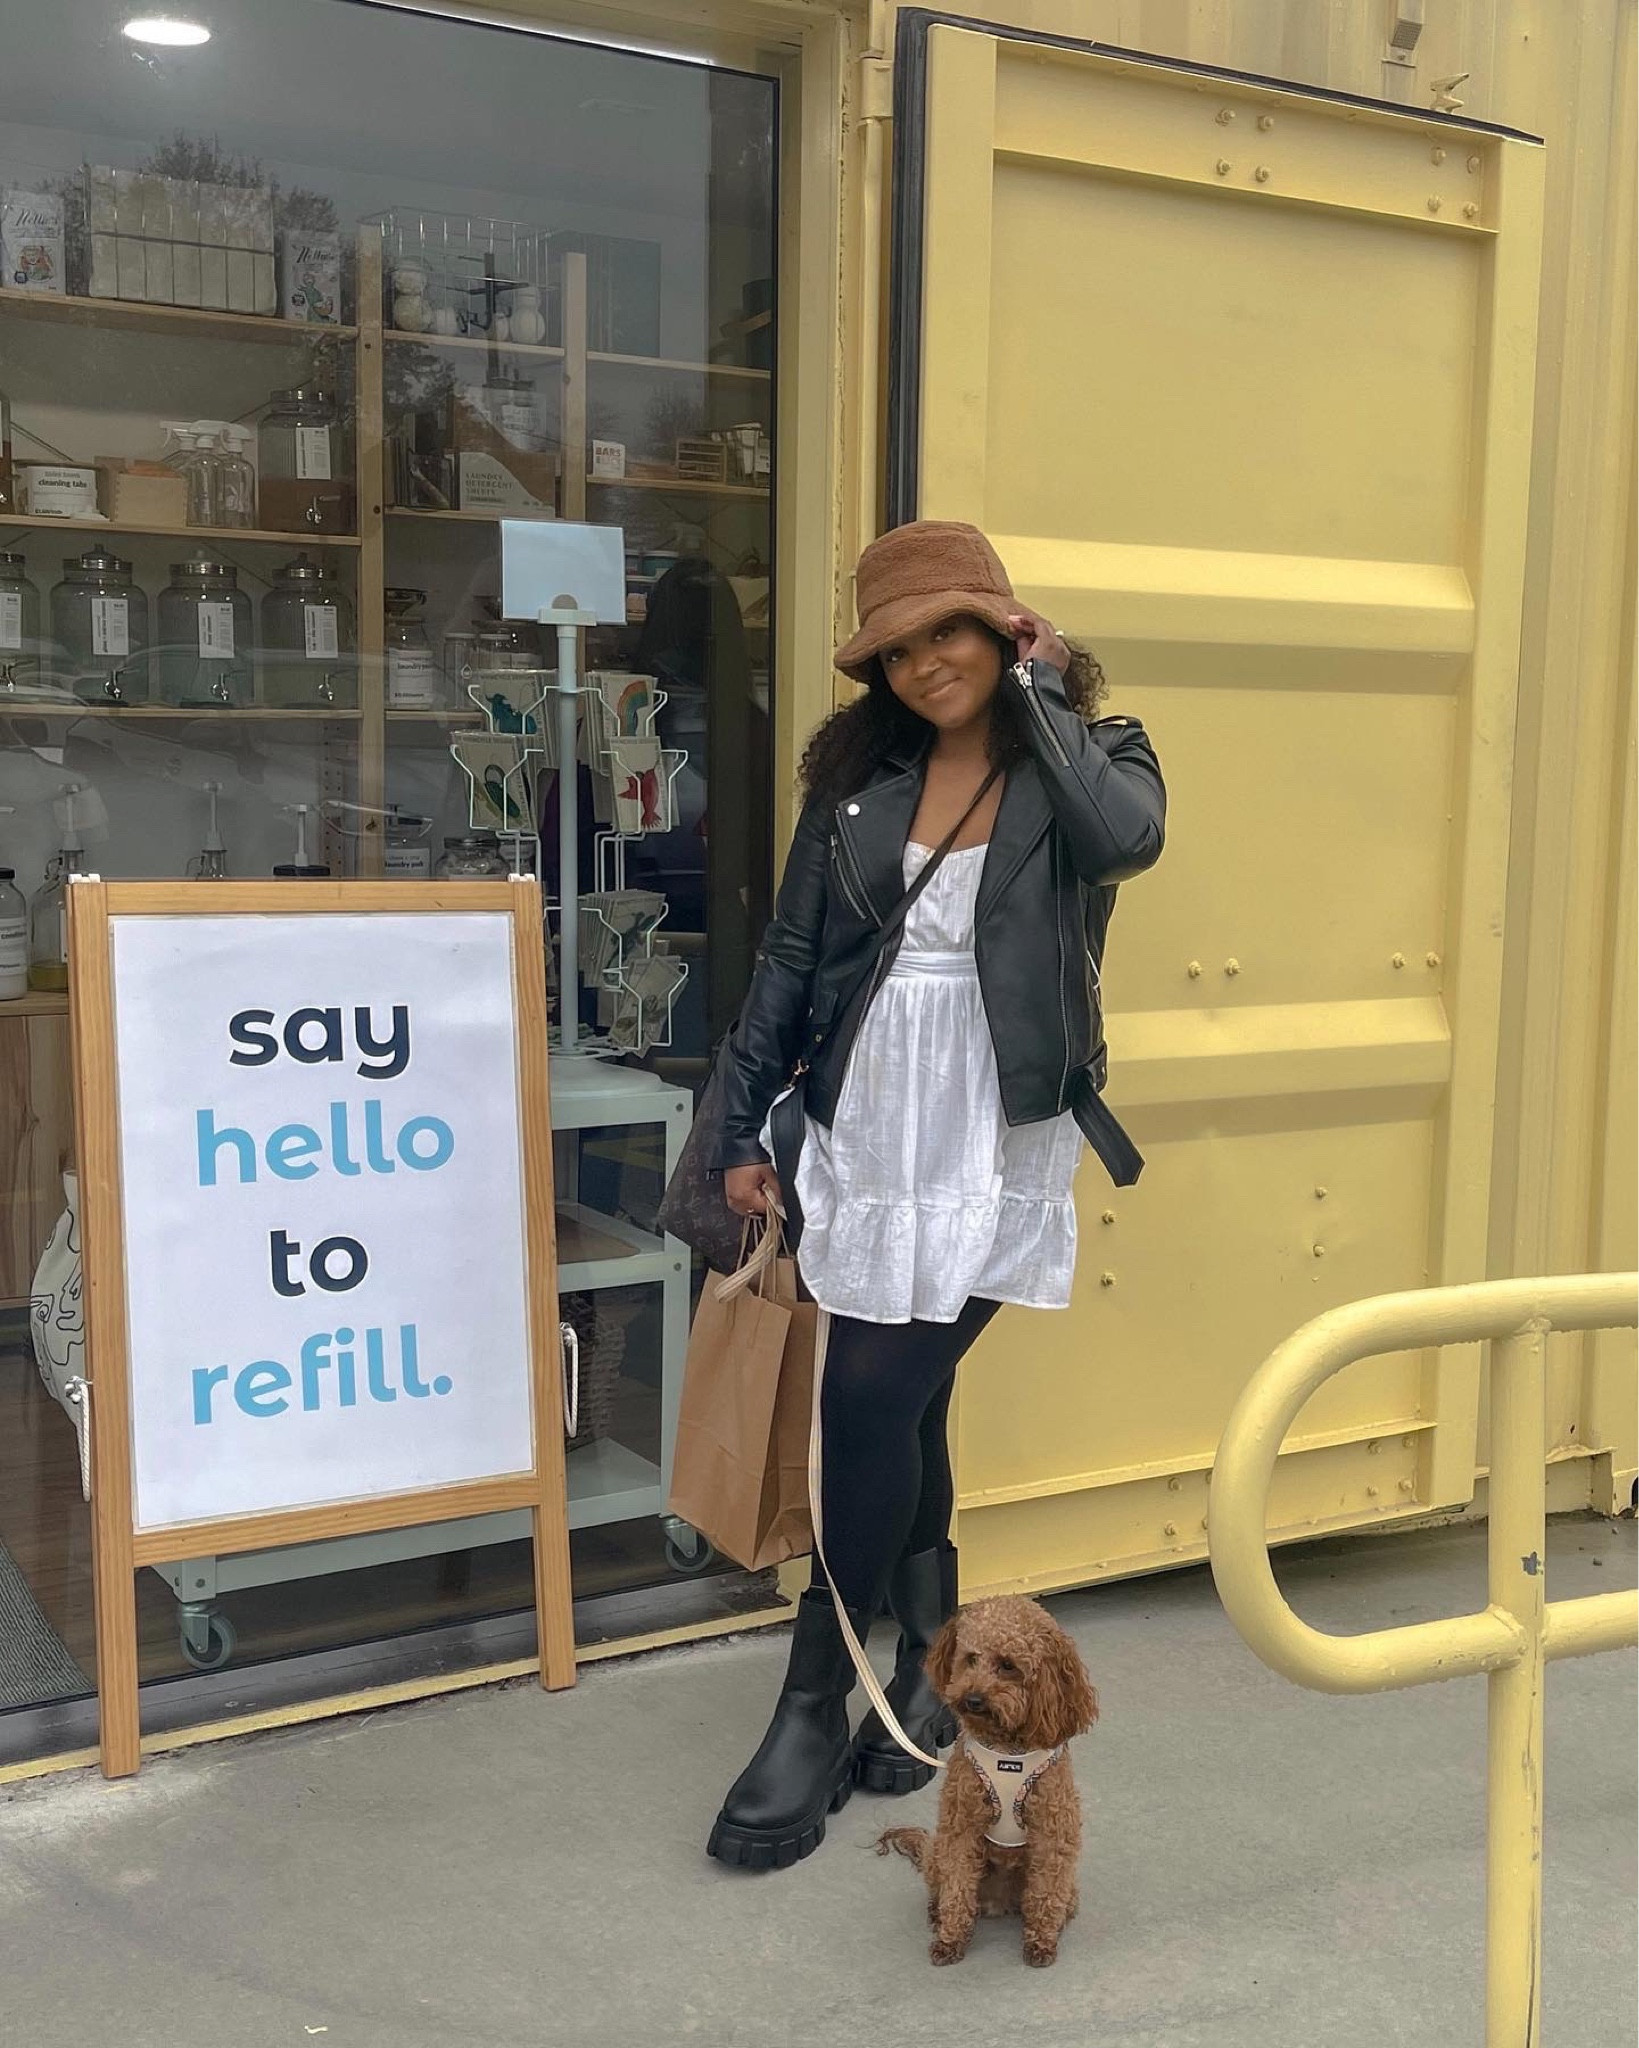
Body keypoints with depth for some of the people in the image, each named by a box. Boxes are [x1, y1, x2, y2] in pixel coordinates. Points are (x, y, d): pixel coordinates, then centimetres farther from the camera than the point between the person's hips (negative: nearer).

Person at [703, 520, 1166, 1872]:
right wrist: (744, 1126, 7)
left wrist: (1038, 686, -12)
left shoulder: (1088, 754, 0)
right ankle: (932, 1662, 33)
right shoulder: (863, 770, 8)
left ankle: (815, 1710, 5)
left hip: (993, 1142, -4)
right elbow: (791, 955, 9)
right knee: (900, 1407, 12)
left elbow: (1127, 837, -25)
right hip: (865, 1130, 4)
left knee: (874, 1401, -9)